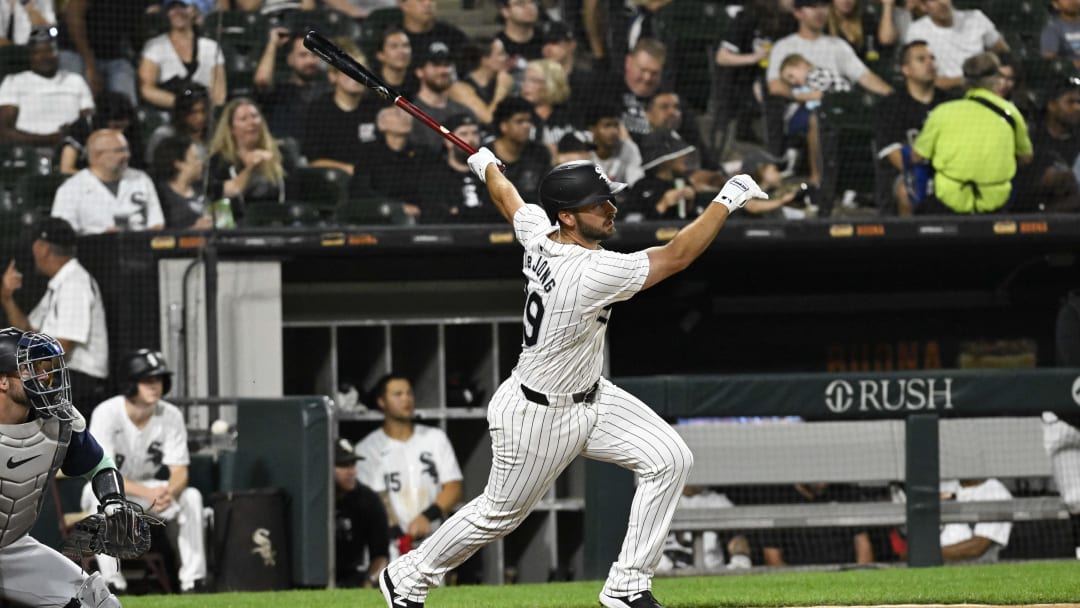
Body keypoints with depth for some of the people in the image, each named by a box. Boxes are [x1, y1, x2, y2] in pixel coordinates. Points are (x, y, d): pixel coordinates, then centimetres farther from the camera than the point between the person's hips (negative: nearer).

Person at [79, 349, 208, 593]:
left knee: (191, 496, -23)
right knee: (98, 493, -37)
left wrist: (168, 494, -39)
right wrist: (149, 494, -45)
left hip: (151, 489, 3)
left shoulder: (171, 415, -12)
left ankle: (193, 580, -19)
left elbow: (179, 472, -13)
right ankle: (112, 582, -36)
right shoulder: (107, 414, -23)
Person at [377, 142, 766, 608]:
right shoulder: (590, 274, -35)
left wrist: (487, 166, 31)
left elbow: (508, 200, 10)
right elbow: (676, 256, -31)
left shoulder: (539, 233, -12)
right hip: (538, 416, -9)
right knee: (499, 514, 11)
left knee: (669, 460, -3)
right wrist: (726, 201, -27)